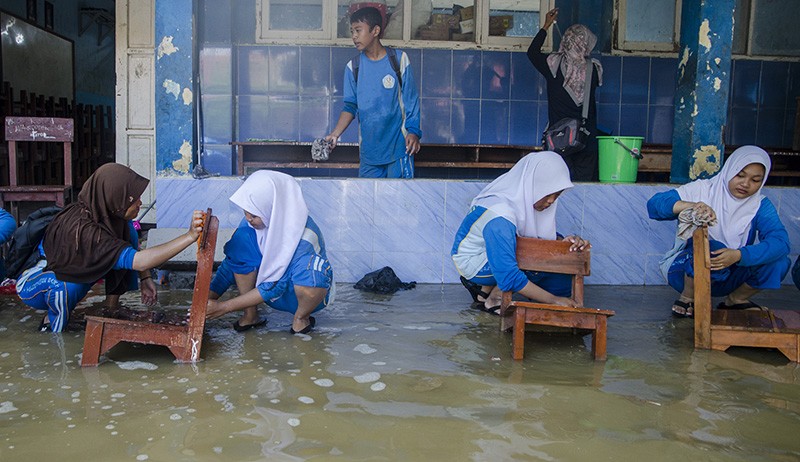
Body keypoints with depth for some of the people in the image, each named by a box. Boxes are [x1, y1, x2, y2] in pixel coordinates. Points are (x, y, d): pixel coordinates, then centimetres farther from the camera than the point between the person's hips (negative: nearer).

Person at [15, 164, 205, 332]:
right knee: (66, 288, -40)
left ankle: (112, 306, -4)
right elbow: (138, 261, -46)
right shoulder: (84, 230, -39)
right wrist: (190, 236, -53)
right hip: (35, 284, -7)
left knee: (127, 230, -11)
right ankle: (51, 321, -6)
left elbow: (132, 242, 1)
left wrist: (145, 278, -10)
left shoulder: (105, 211, -17)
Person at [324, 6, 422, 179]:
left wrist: (413, 131, -9)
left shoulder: (399, 59, -1)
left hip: (398, 145, -2)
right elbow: (350, 106, 6)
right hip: (368, 148, 2)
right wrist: (335, 134, -7)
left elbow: (411, 99, 0)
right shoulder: (353, 67, 4)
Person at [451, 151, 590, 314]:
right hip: (474, 262, -9)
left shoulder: (526, 200, -11)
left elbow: (546, 236, 4)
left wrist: (564, 241, -19)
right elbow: (509, 277, -36)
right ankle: (492, 298, -8)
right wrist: (553, 299, -33)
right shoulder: (500, 218, -35)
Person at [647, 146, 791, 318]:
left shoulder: (760, 206, -3)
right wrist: (690, 205, -41)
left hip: (728, 276, 3)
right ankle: (688, 298, -8)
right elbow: (654, 204, -22)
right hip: (684, 270, -3)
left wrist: (738, 255, -40)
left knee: (779, 262, -18)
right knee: (709, 248, -35)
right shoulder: (702, 190, -10)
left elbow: (781, 241, -22)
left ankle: (736, 300, 7)